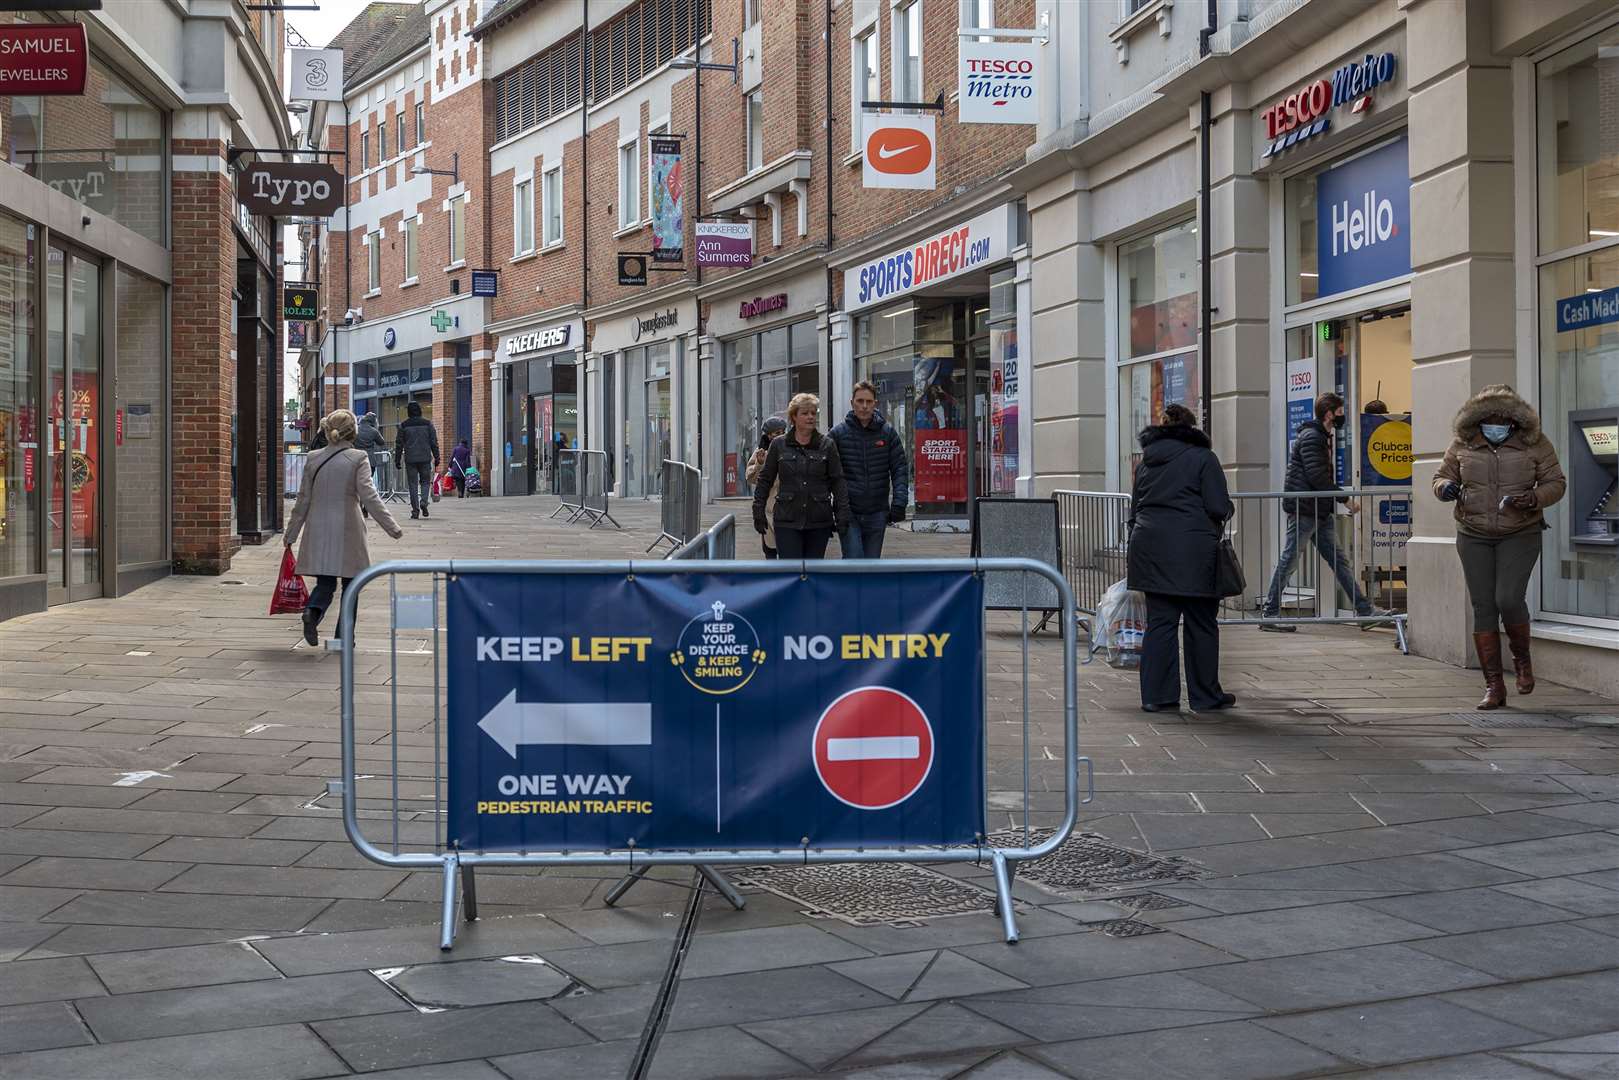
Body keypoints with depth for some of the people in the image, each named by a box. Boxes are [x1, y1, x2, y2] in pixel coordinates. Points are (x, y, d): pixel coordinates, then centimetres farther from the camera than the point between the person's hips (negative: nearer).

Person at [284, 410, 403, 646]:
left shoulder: (313, 459, 4)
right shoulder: (358, 459, -7)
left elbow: (303, 500, 8)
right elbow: (369, 497, -13)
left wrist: (291, 535, 16)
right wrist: (392, 527, -10)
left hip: (318, 530, 3)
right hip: (348, 531, -3)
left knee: (325, 582, 10)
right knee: (350, 585, 10)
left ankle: (312, 611, -20)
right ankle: (344, 635, 10)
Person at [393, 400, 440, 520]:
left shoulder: (404, 425, 1)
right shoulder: (427, 424, 2)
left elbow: (399, 444, 3)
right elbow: (434, 442, 1)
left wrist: (397, 460, 10)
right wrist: (436, 458, 7)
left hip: (410, 459, 0)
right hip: (425, 458, 0)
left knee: (413, 483, 3)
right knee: (425, 481, 12)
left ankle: (415, 510, -1)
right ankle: (423, 501, -12)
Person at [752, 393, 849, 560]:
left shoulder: (827, 445, 3)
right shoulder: (778, 445, 3)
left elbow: (838, 482, 3)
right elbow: (765, 480, 9)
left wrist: (842, 516, -3)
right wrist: (759, 513, 7)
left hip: (819, 522, 1)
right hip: (787, 521, -1)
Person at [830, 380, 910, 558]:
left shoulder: (887, 432, 4)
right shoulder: (838, 433, -1)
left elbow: (900, 469, 2)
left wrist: (899, 502, -11)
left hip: (877, 515, 2)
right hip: (848, 513, -2)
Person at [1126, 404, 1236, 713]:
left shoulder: (1147, 461, 17)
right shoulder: (1202, 457, 0)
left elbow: (1135, 510, 20)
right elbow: (1219, 507, -7)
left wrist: (1137, 546, 25)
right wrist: (1228, 510, 15)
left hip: (1148, 545, 5)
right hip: (1191, 549, -5)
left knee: (1159, 621, 7)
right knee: (1201, 623, 4)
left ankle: (1156, 695, 6)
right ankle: (1205, 696, 11)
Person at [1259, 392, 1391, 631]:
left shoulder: (1322, 437, 19)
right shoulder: (1311, 437, -13)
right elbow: (1317, 477, -20)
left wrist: (1341, 499, 11)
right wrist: (1346, 499, -15)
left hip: (1320, 512, 10)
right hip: (1304, 509, -10)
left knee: (1339, 560, 9)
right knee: (1288, 560, -5)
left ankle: (1364, 608, 12)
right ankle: (1269, 615, 0)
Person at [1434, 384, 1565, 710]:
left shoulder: (1534, 442, -4)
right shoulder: (1463, 443, 0)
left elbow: (1555, 483, 0)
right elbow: (1442, 477, 10)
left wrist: (1533, 499, -20)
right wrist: (1446, 488, -15)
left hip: (1520, 535, -2)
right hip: (1474, 536, 2)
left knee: (1508, 599, -17)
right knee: (1483, 607, 0)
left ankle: (1522, 659, 14)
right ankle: (1494, 686, 7)